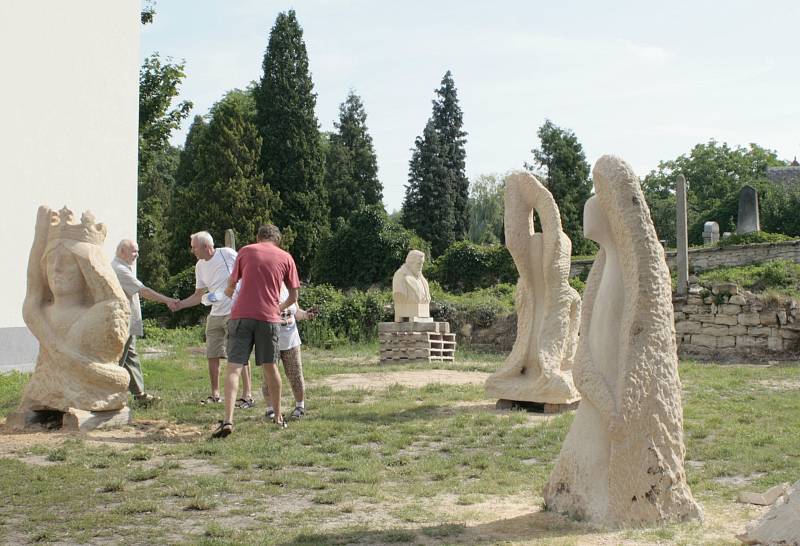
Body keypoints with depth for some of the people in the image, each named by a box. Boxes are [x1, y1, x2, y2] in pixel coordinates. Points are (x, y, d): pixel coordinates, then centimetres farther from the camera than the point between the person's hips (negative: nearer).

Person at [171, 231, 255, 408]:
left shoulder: (227, 254, -12)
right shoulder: (200, 266, 9)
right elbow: (199, 295, 15)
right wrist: (180, 304, 2)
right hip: (215, 315, 7)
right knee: (212, 355, 7)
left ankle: (248, 395, -4)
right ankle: (215, 394, 20)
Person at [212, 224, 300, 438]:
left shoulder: (245, 251, 10)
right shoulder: (285, 257, 11)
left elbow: (230, 286, 17)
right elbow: (293, 295, 12)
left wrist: (229, 294, 41)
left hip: (241, 315, -1)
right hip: (269, 317, 1)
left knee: (233, 368, -5)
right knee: (270, 367, 15)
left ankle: (228, 420, -18)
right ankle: (277, 417, 28)